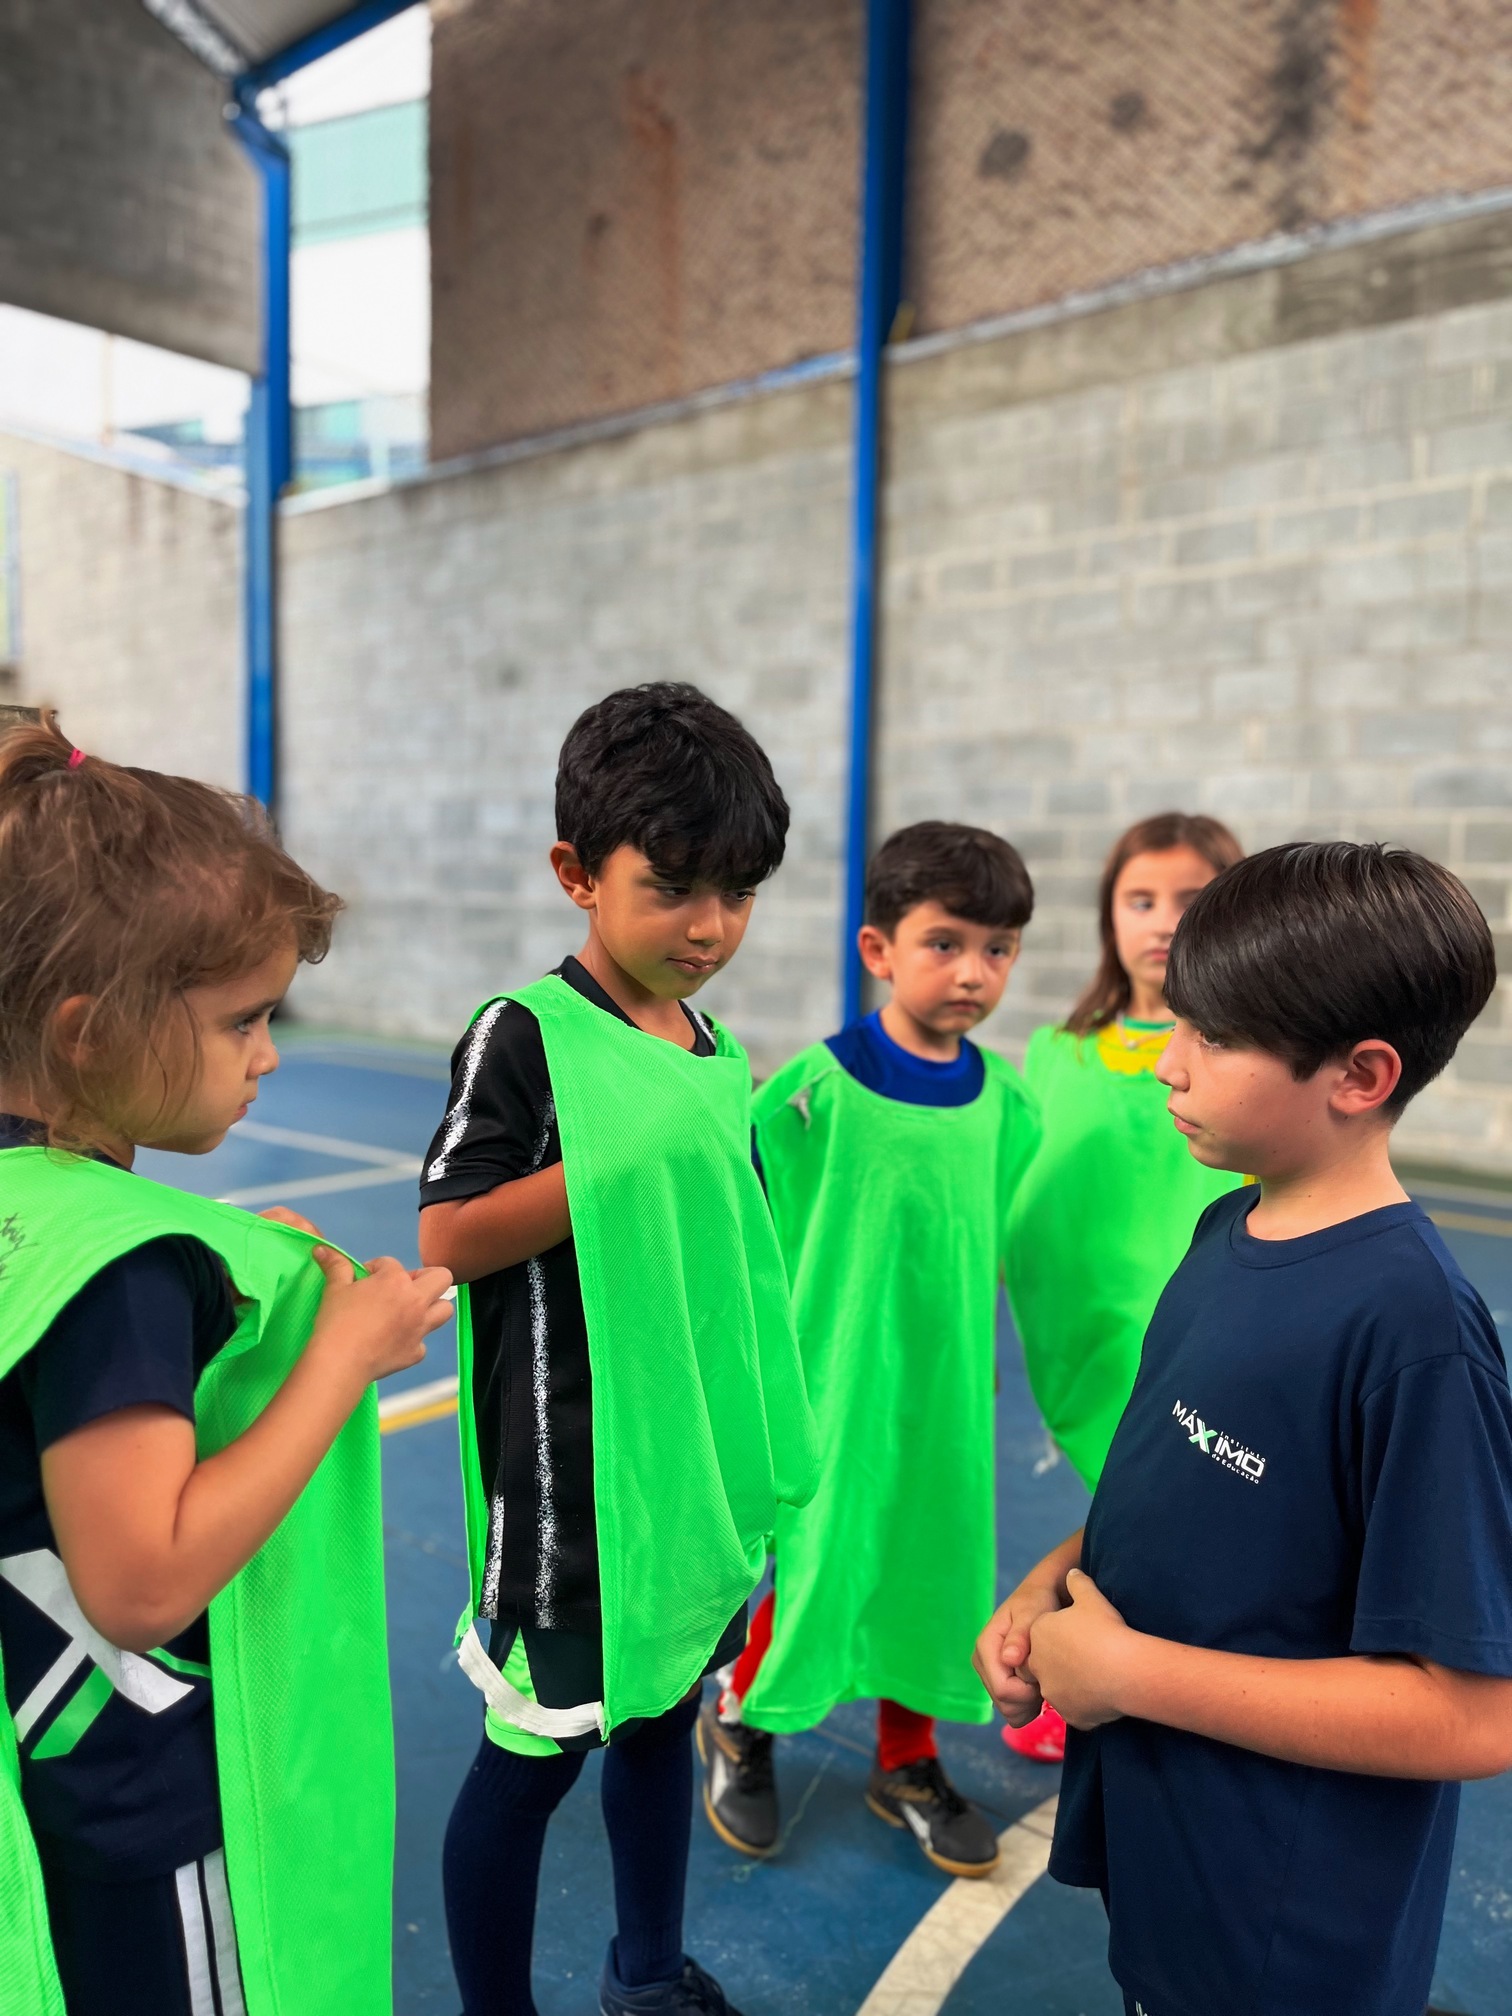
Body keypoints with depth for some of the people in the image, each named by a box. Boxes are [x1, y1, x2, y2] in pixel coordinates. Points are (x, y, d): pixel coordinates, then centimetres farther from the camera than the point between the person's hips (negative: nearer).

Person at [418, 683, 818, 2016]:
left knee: (664, 1711, 23)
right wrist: (621, 1158, -22)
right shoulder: (525, 1035, -14)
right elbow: (448, 1238, -17)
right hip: (571, 1477, -6)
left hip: (695, 1460, 7)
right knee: (536, 1751, 10)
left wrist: (758, 1434, 13)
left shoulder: (721, 1052, 4)